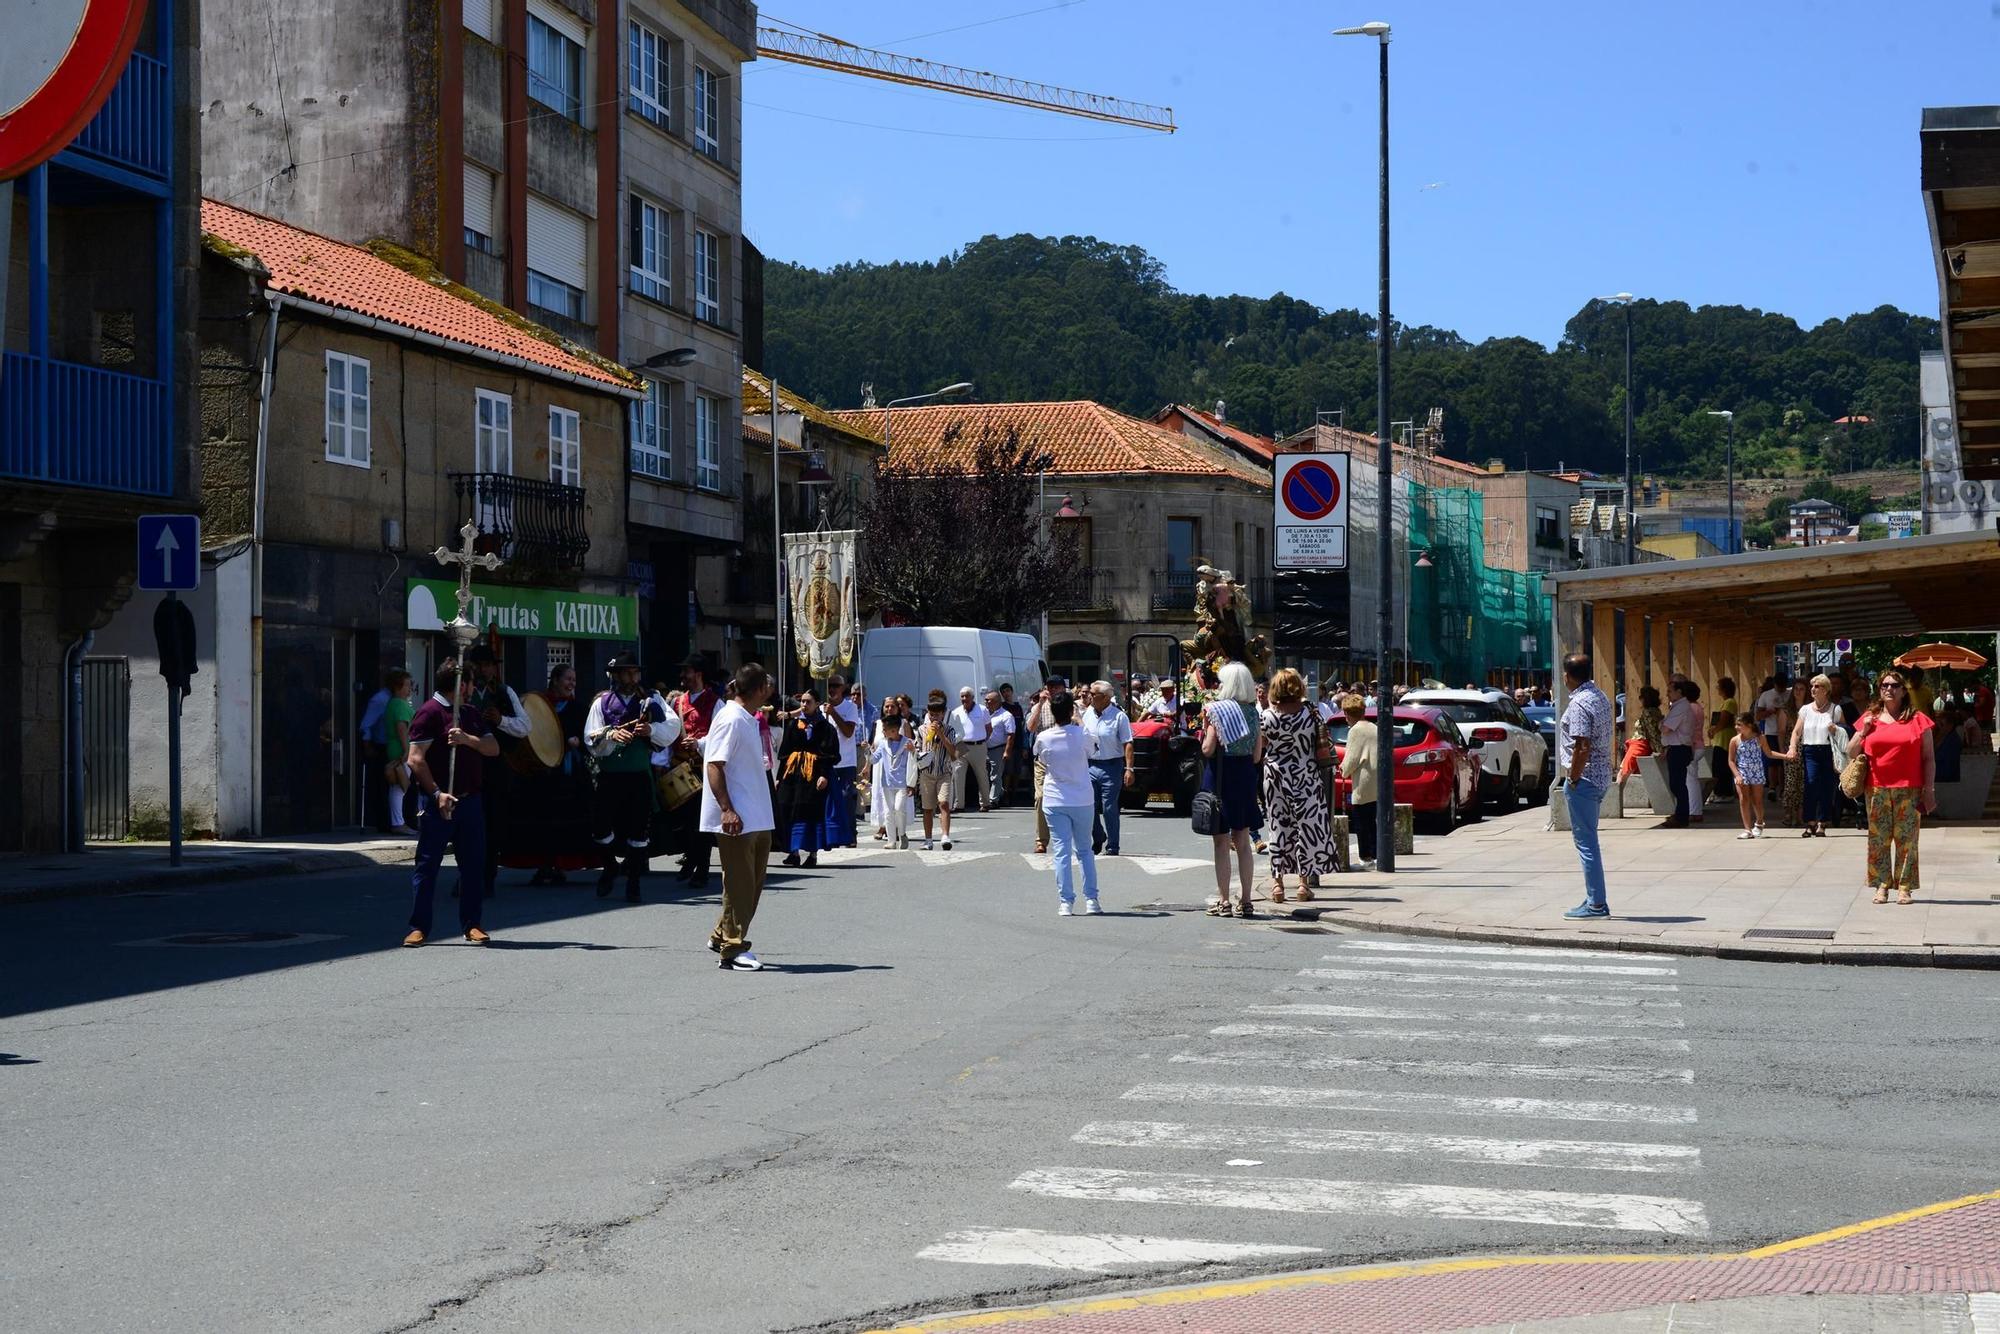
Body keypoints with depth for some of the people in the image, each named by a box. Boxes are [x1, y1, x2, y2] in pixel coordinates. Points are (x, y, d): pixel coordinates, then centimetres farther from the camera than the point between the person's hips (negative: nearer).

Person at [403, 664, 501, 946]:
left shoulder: (471, 713, 17)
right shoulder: (429, 712, -6)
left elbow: (493, 748, 10)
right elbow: (416, 759, -13)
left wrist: (467, 739, -9)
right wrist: (437, 793, -20)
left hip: (470, 800, 7)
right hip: (438, 802, -7)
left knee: (474, 864, 7)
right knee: (427, 864, -1)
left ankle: (472, 925, 14)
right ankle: (419, 927, 3)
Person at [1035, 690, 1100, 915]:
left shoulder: (1043, 738, -9)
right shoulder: (1082, 735, -9)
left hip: (1055, 802, -1)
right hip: (1083, 800, 1)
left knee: (1062, 852, 2)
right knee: (1085, 850, 13)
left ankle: (1065, 903, -3)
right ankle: (1091, 900, 9)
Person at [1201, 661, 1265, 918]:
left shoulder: (1218, 711, -10)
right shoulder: (1253, 713, 5)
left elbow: (1208, 750, -15)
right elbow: (1257, 755, 6)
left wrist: (1205, 727, -1)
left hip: (1221, 776, -5)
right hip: (1246, 777, 5)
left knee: (1222, 843, 0)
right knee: (1243, 842, 11)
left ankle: (1223, 901, 0)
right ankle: (1246, 901, 12)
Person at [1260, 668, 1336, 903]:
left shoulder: (1266, 716, -7)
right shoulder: (1311, 713, -9)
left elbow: (1260, 746, 5)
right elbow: (1322, 750, -10)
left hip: (1276, 777, 1)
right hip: (1307, 777, -1)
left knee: (1278, 827, 8)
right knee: (1307, 827, 6)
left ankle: (1277, 882, 7)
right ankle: (1304, 882, 6)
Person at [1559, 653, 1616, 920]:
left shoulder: (1579, 704, -18)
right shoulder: (1600, 697, 13)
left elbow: (1582, 748, -23)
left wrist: (1573, 780, -14)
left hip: (1584, 778, -10)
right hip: (1601, 776, 10)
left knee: (1585, 842, -5)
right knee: (1588, 840, 16)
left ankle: (1596, 904, -4)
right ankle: (1596, 900, 20)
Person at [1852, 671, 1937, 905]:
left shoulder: (1917, 720, 4)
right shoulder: (1870, 718, 11)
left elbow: (1929, 758, 4)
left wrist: (1929, 790, -3)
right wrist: (1863, 731, -5)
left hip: (1909, 790, -2)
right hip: (1877, 789, 2)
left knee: (1906, 838, -2)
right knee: (1878, 839, 2)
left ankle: (1904, 887, 2)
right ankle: (1882, 885, 7)